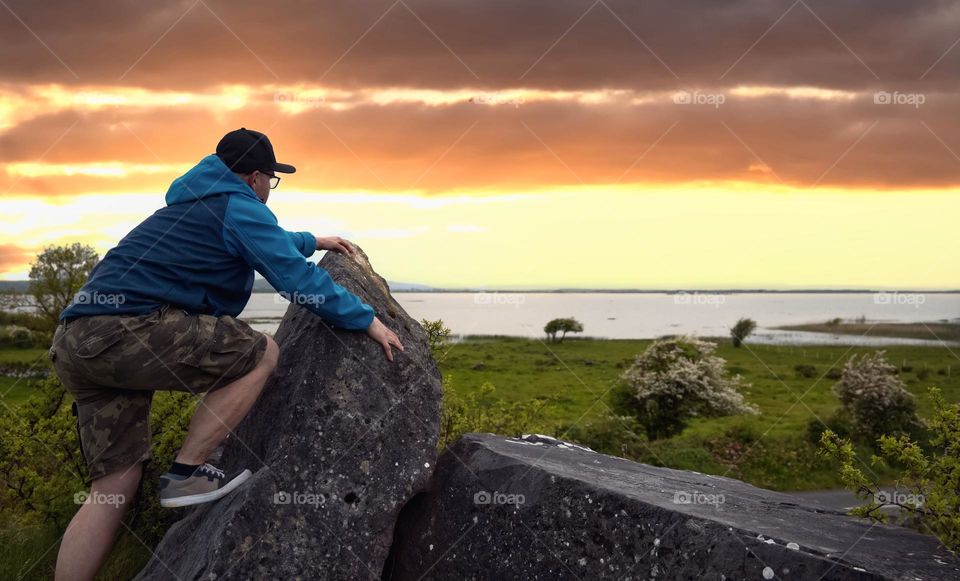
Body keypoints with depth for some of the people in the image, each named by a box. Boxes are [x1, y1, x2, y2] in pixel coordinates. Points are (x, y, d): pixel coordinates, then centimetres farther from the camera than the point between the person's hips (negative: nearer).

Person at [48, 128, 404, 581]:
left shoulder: (196, 204, 30)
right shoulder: (240, 206, 1)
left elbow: (264, 243, 48)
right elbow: (298, 277, -4)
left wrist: (314, 242, 58)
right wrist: (367, 320, 5)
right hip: (128, 327, -9)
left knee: (115, 485, 8)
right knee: (261, 354, 2)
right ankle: (186, 473, 0)